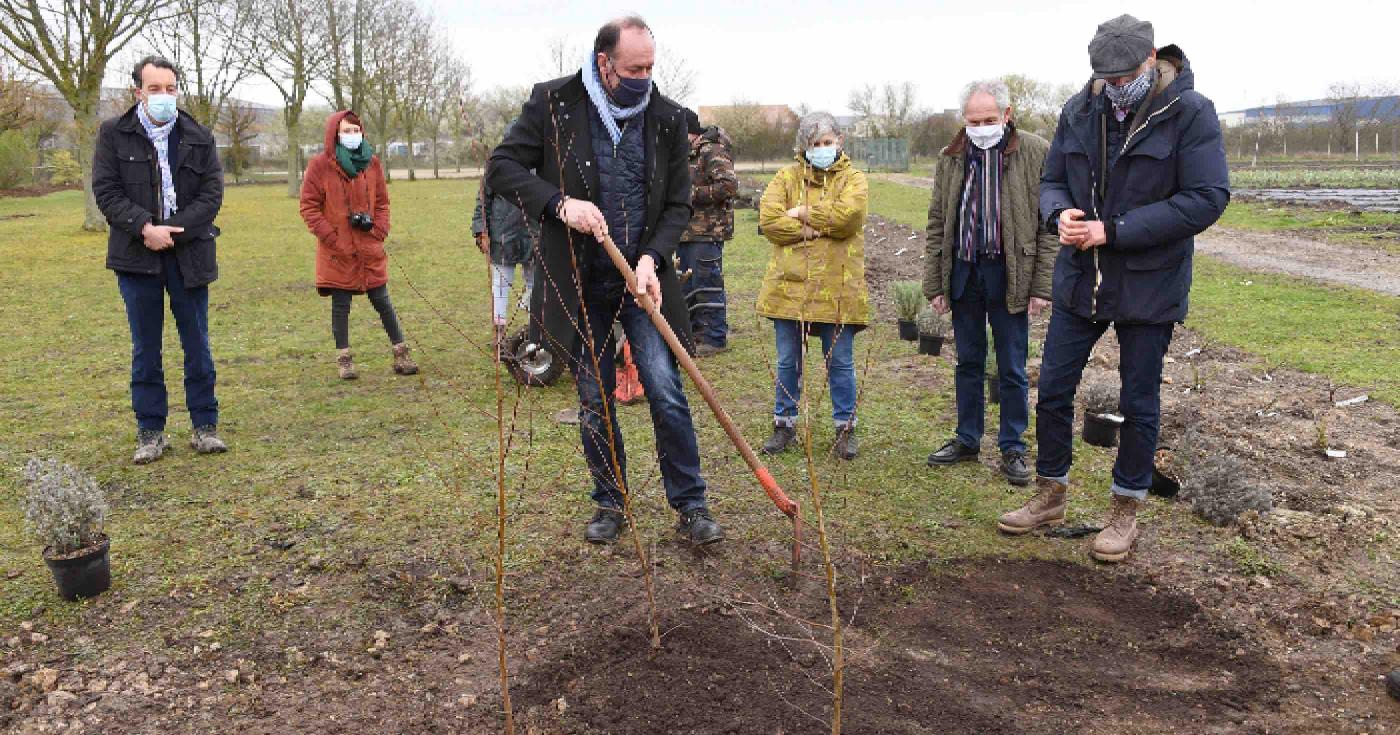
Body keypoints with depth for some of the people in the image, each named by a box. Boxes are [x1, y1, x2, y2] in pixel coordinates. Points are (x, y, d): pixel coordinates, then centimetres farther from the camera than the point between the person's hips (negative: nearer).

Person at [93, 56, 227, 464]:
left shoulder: (199, 138, 4)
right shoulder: (114, 134, 3)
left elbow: (212, 194, -3)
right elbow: (106, 191, -3)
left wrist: (170, 230, -14)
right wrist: (145, 228, -17)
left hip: (189, 255, 0)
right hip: (137, 257, 0)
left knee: (197, 345, 6)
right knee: (145, 349, 7)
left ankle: (205, 427, 15)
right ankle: (150, 433, 16)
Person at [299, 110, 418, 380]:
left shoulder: (372, 163, 6)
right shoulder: (320, 165, -4)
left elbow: (382, 202, 12)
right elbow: (309, 206, -4)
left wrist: (379, 232, -1)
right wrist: (330, 237, -11)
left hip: (370, 248, 2)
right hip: (337, 251, -2)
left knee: (382, 301, 6)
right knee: (340, 305, 6)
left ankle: (401, 354, 15)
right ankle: (344, 359, 17)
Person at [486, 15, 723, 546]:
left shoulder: (667, 118, -1)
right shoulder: (554, 103, -6)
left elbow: (678, 204, 2)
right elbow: (501, 167, -7)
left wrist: (651, 258, -15)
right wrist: (561, 204, -23)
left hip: (642, 279, 0)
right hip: (578, 282, 0)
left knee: (666, 393, -6)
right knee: (594, 403, 9)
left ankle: (691, 507, 7)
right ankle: (610, 506, 25)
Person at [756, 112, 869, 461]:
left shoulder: (853, 179, 5)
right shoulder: (787, 177, 8)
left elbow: (847, 215, -17)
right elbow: (768, 219, -8)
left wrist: (801, 213, -10)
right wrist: (818, 228, -13)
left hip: (837, 290, -1)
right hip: (789, 287, 2)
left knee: (840, 363, 7)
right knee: (788, 362, 11)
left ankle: (845, 428, 20)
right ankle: (785, 424, 25)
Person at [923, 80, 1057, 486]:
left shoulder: (1036, 153, -5)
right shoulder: (951, 158, 6)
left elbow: (1049, 225, -6)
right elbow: (937, 224, 8)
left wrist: (1042, 286, -11)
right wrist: (935, 284, 4)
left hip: (1008, 276, -3)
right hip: (963, 273, 4)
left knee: (1012, 369, 5)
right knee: (968, 363, 13)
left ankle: (1012, 448, 18)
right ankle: (967, 440, 26)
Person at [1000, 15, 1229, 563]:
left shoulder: (1190, 112, -12)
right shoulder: (1079, 111, 2)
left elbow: (1207, 199, -18)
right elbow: (1051, 180, 11)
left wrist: (1114, 231, -22)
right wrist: (1059, 214, -14)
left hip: (1148, 286, -4)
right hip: (1080, 280, 5)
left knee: (1138, 404, 9)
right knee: (1052, 390, 9)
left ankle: (1125, 512, 25)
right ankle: (1050, 496, 27)